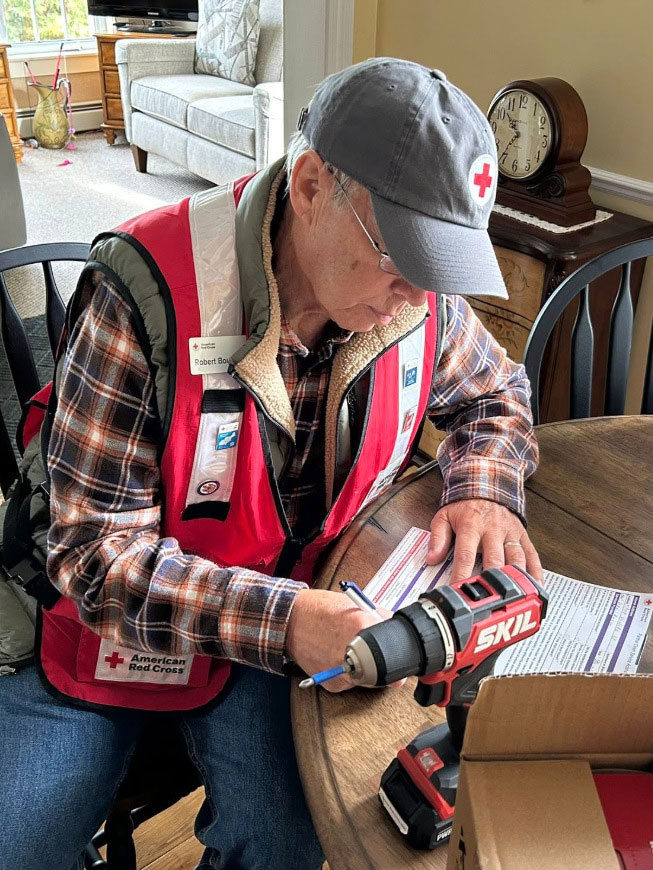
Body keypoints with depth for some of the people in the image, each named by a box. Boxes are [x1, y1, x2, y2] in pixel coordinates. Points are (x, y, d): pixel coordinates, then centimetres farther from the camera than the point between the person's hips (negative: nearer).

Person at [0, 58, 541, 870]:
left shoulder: (418, 298, -13)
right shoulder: (145, 293, -27)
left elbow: (494, 393, 10)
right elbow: (95, 554, -24)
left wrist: (484, 491, -11)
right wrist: (279, 620, -36)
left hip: (294, 614, 3)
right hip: (110, 619, -2)